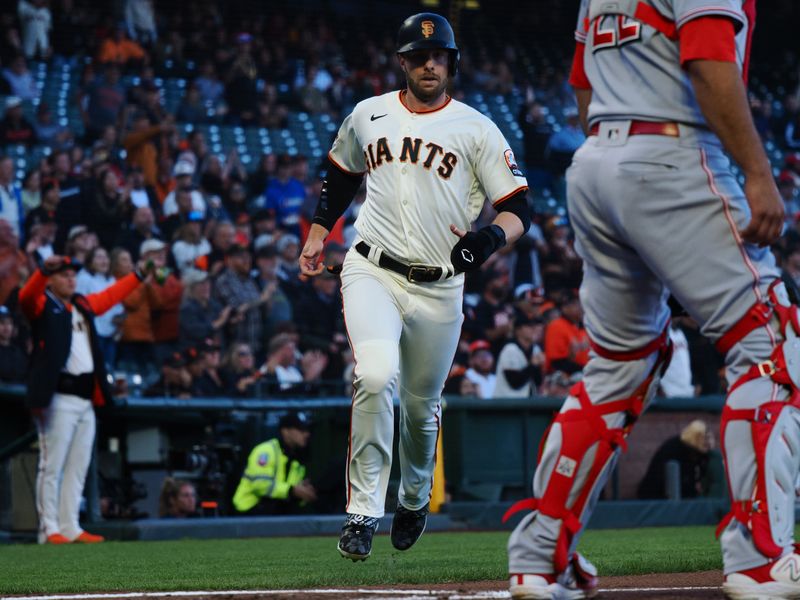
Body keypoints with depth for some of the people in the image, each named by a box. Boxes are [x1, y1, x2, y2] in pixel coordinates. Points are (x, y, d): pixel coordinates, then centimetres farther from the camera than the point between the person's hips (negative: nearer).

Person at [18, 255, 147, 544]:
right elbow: (26, 296, -20)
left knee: (78, 467, 9)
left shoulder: (83, 304, 21)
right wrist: (44, 270, -37)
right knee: (52, 466, -8)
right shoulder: (41, 304, 0)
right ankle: (49, 529, -8)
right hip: (58, 397, -8)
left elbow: (110, 295, 35)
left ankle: (70, 528, 12)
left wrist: (139, 276, 40)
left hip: (86, 399, 8)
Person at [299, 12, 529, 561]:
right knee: (376, 376, -25)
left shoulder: (477, 130, -1)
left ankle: (415, 498, 42)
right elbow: (340, 175, 26)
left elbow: (519, 208, -4)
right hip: (371, 272, 0)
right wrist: (318, 233, 20)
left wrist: (492, 237, -24)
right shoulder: (367, 116, 7)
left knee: (422, 404, 12)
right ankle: (364, 511, -20)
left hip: (439, 288, 0)